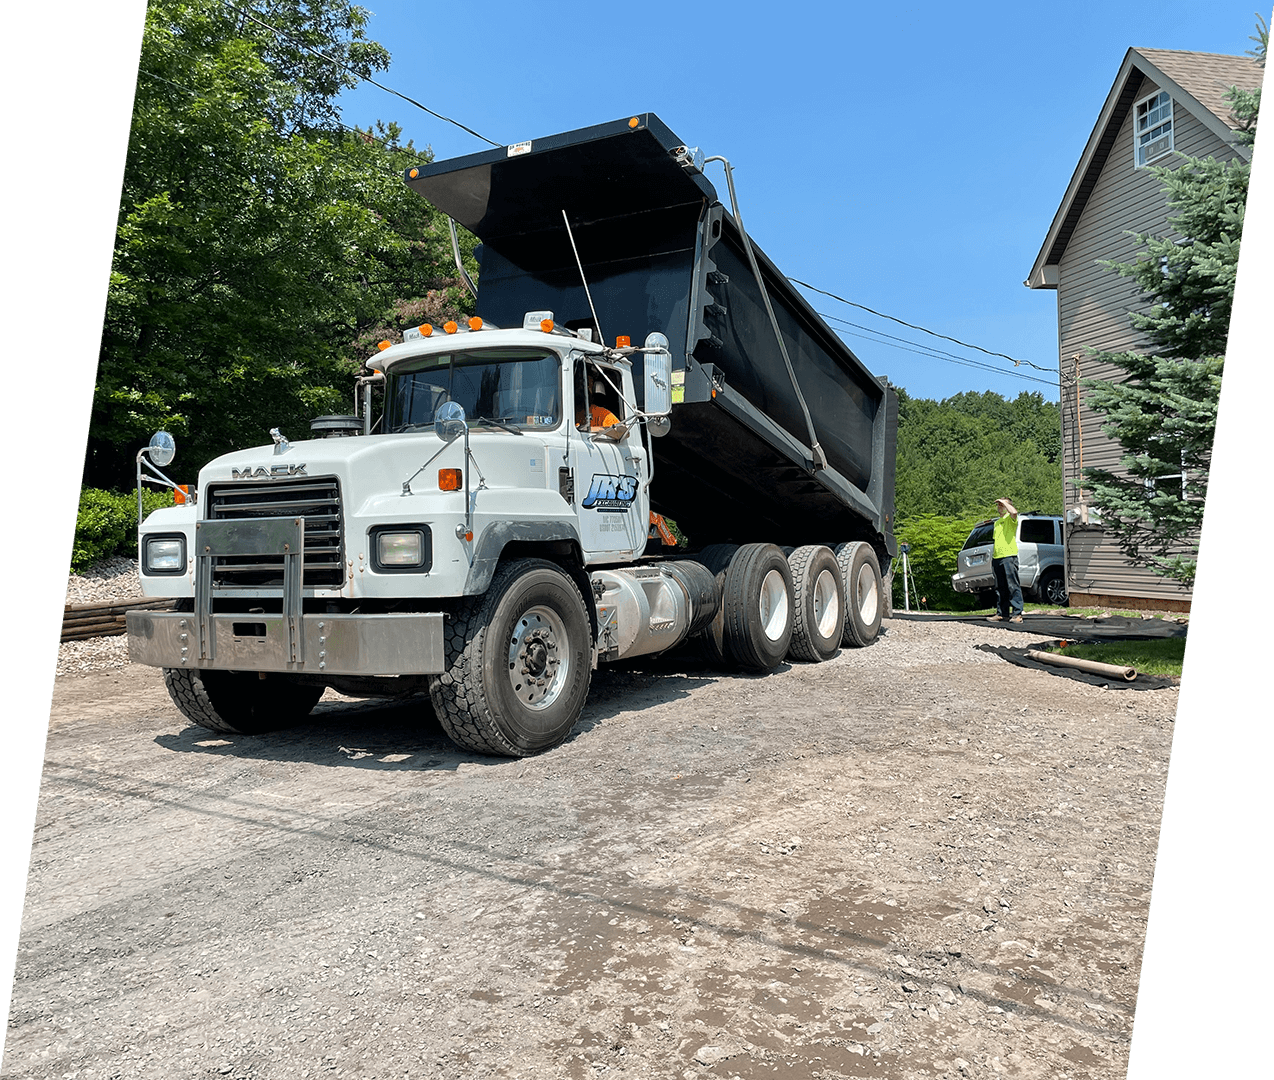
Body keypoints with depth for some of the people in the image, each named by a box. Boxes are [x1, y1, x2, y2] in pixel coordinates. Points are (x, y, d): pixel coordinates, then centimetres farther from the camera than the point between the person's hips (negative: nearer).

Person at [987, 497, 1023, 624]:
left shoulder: (1010, 518, 1)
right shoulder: (997, 522, 24)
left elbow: (1014, 512, -26)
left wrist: (1004, 502, -10)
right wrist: (992, 559, 21)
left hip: (1009, 556, -8)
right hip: (997, 558, 8)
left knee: (1013, 587, -9)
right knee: (1000, 588, 8)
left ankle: (1017, 614, -10)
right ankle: (1002, 613, 12)